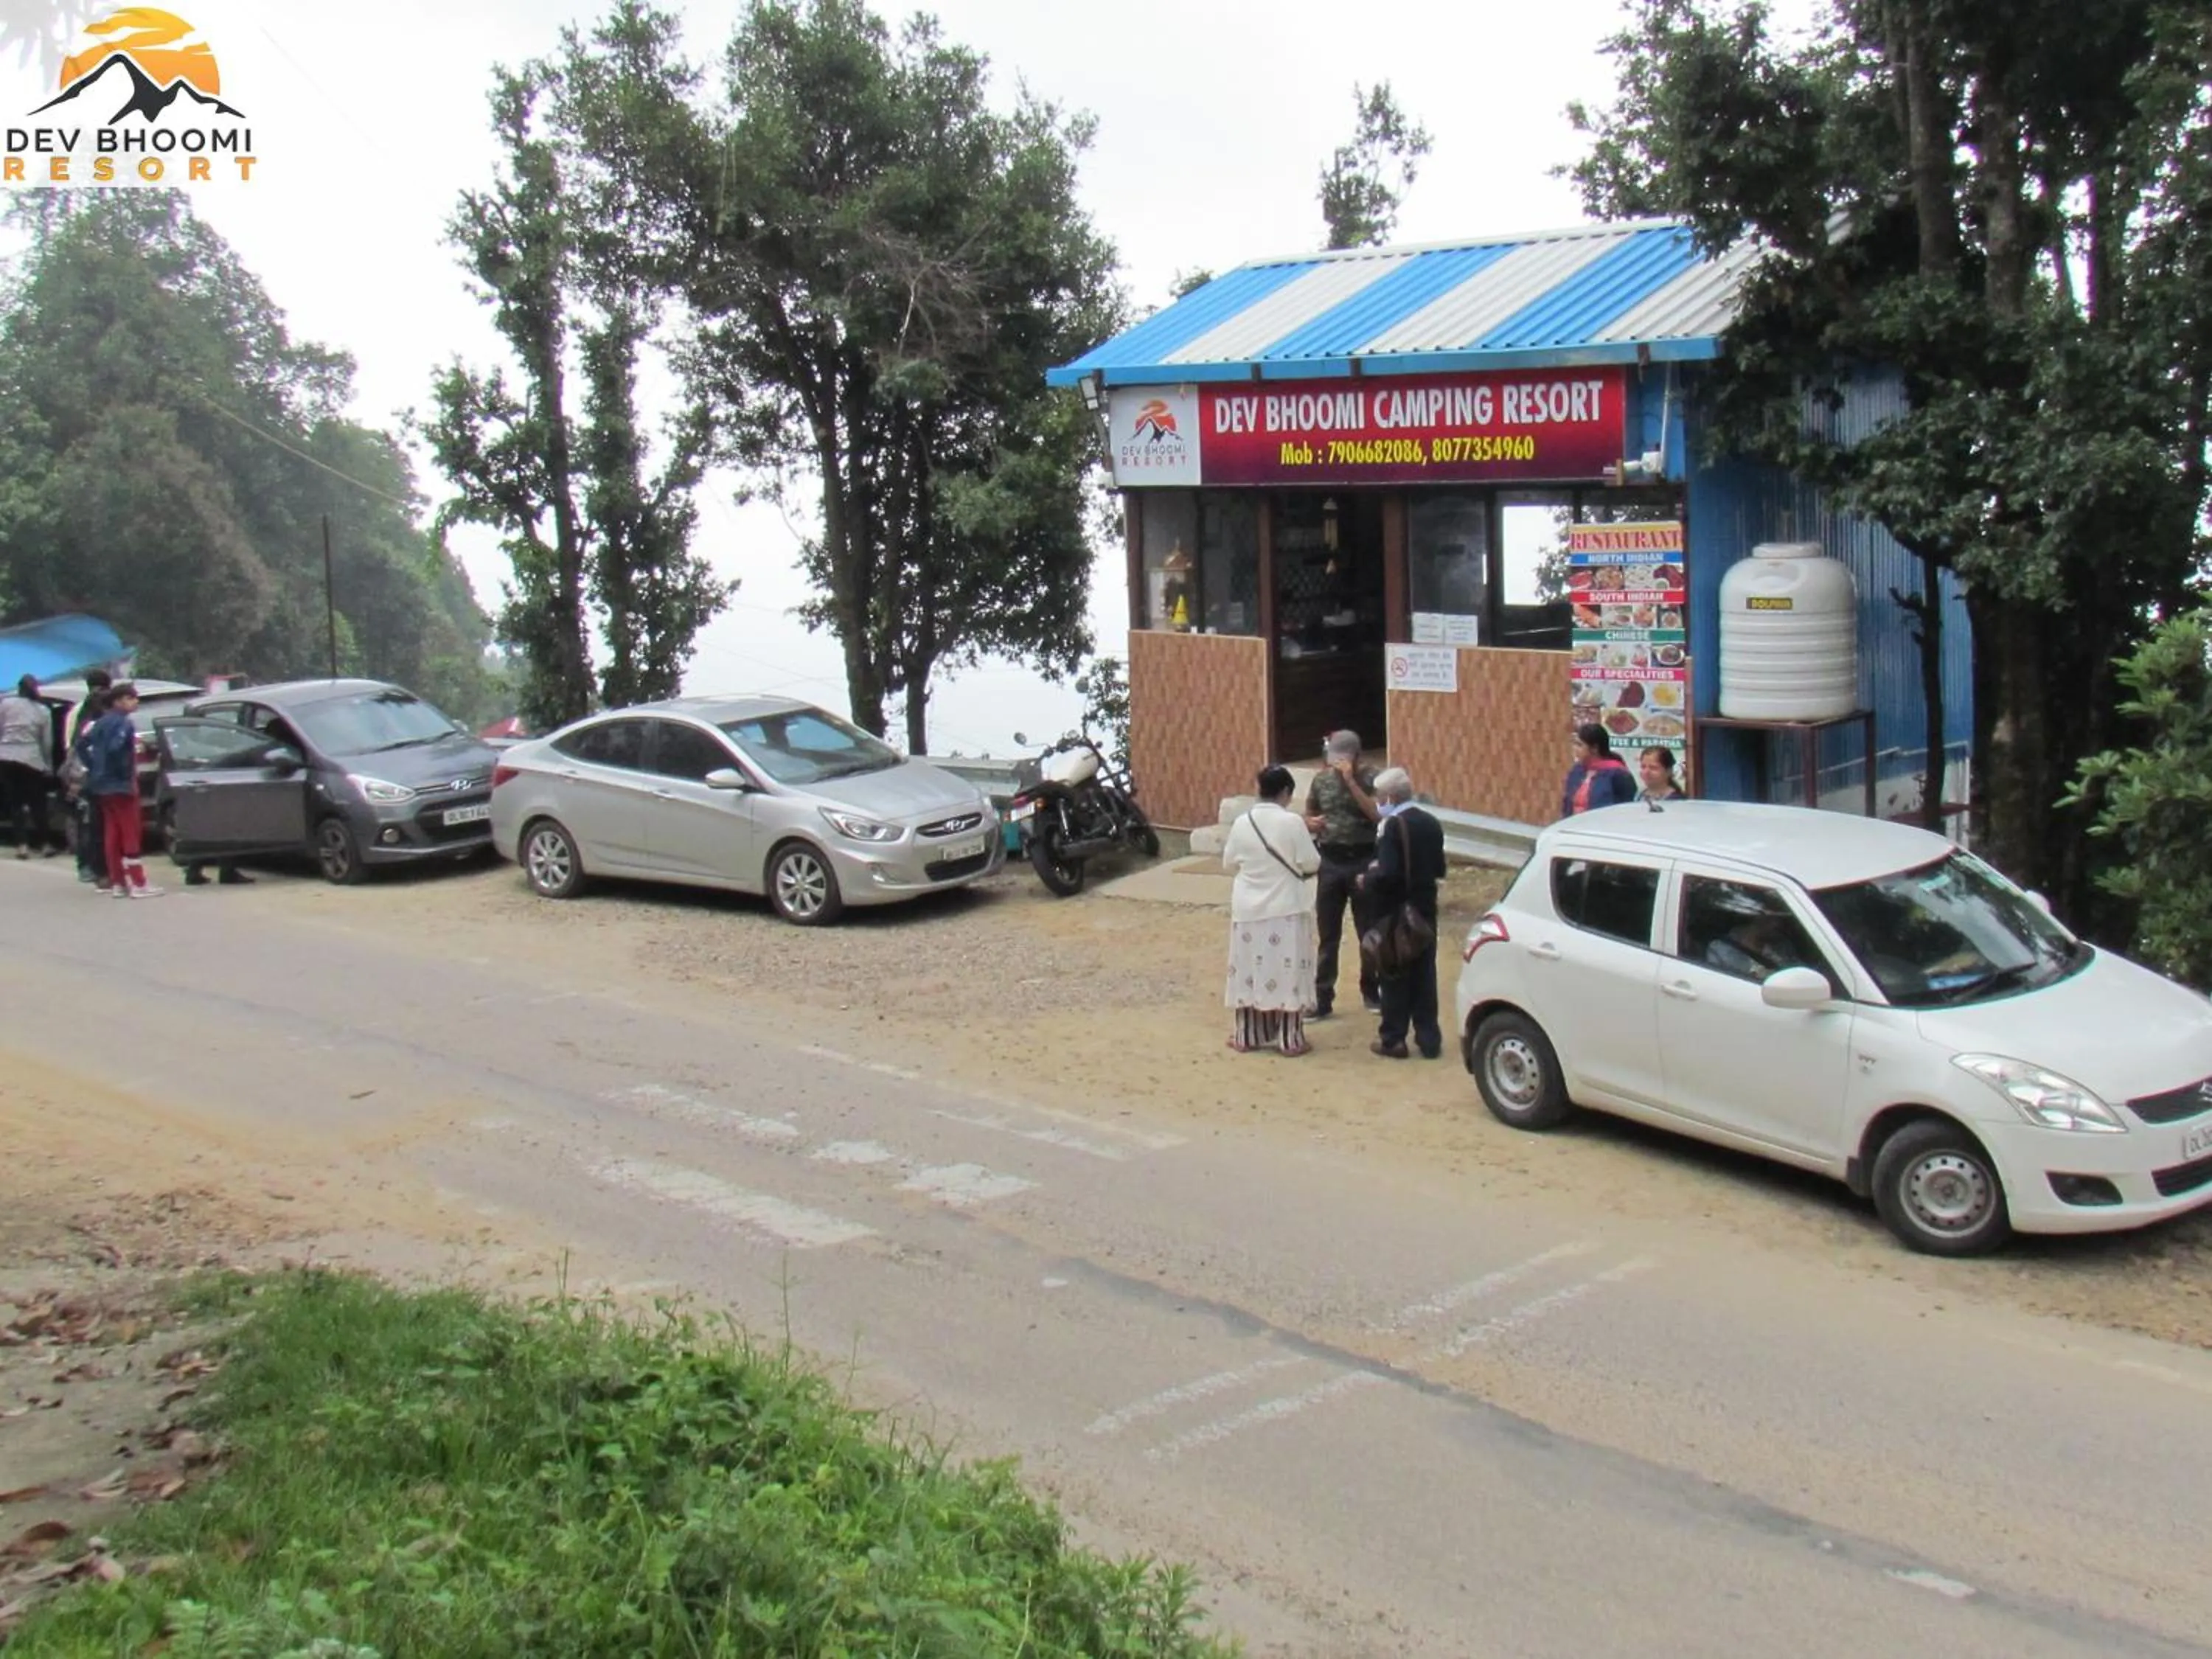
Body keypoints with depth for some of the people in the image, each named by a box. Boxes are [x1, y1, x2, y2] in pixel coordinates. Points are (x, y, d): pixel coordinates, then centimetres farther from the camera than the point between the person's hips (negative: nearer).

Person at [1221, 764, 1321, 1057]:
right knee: (1286, 971, 2)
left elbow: (1229, 862, 9)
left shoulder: (1242, 823, -2)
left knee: (1249, 971, 10)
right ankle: (1289, 1039, 5)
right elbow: (1311, 863, -9)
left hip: (1248, 909, 4)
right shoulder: (1292, 822, -13)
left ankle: (1246, 1036, 16)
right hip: (1286, 909, -3)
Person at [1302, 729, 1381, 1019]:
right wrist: (1310, 823, -9)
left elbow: (1377, 815, -21)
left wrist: (1351, 781, -23)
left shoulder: (1371, 778, -6)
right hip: (1331, 862, 3)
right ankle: (1322, 1000, 10)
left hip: (1364, 861, -2)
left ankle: (1372, 993, 24)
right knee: (1328, 935, 5)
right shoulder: (1322, 780, 3)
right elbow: (1308, 815, 15)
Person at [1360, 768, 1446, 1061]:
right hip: (1424, 910, 6)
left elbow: (1388, 875, -25)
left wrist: (1367, 880, -6)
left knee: (1395, 975, 4)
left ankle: (1394, 1039, 11)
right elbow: (1439, 869, 10)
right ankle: (1429, 1039, 16)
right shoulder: (1431, 823, 4)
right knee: (1424, 974, 12)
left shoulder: (1393, 826, -19)